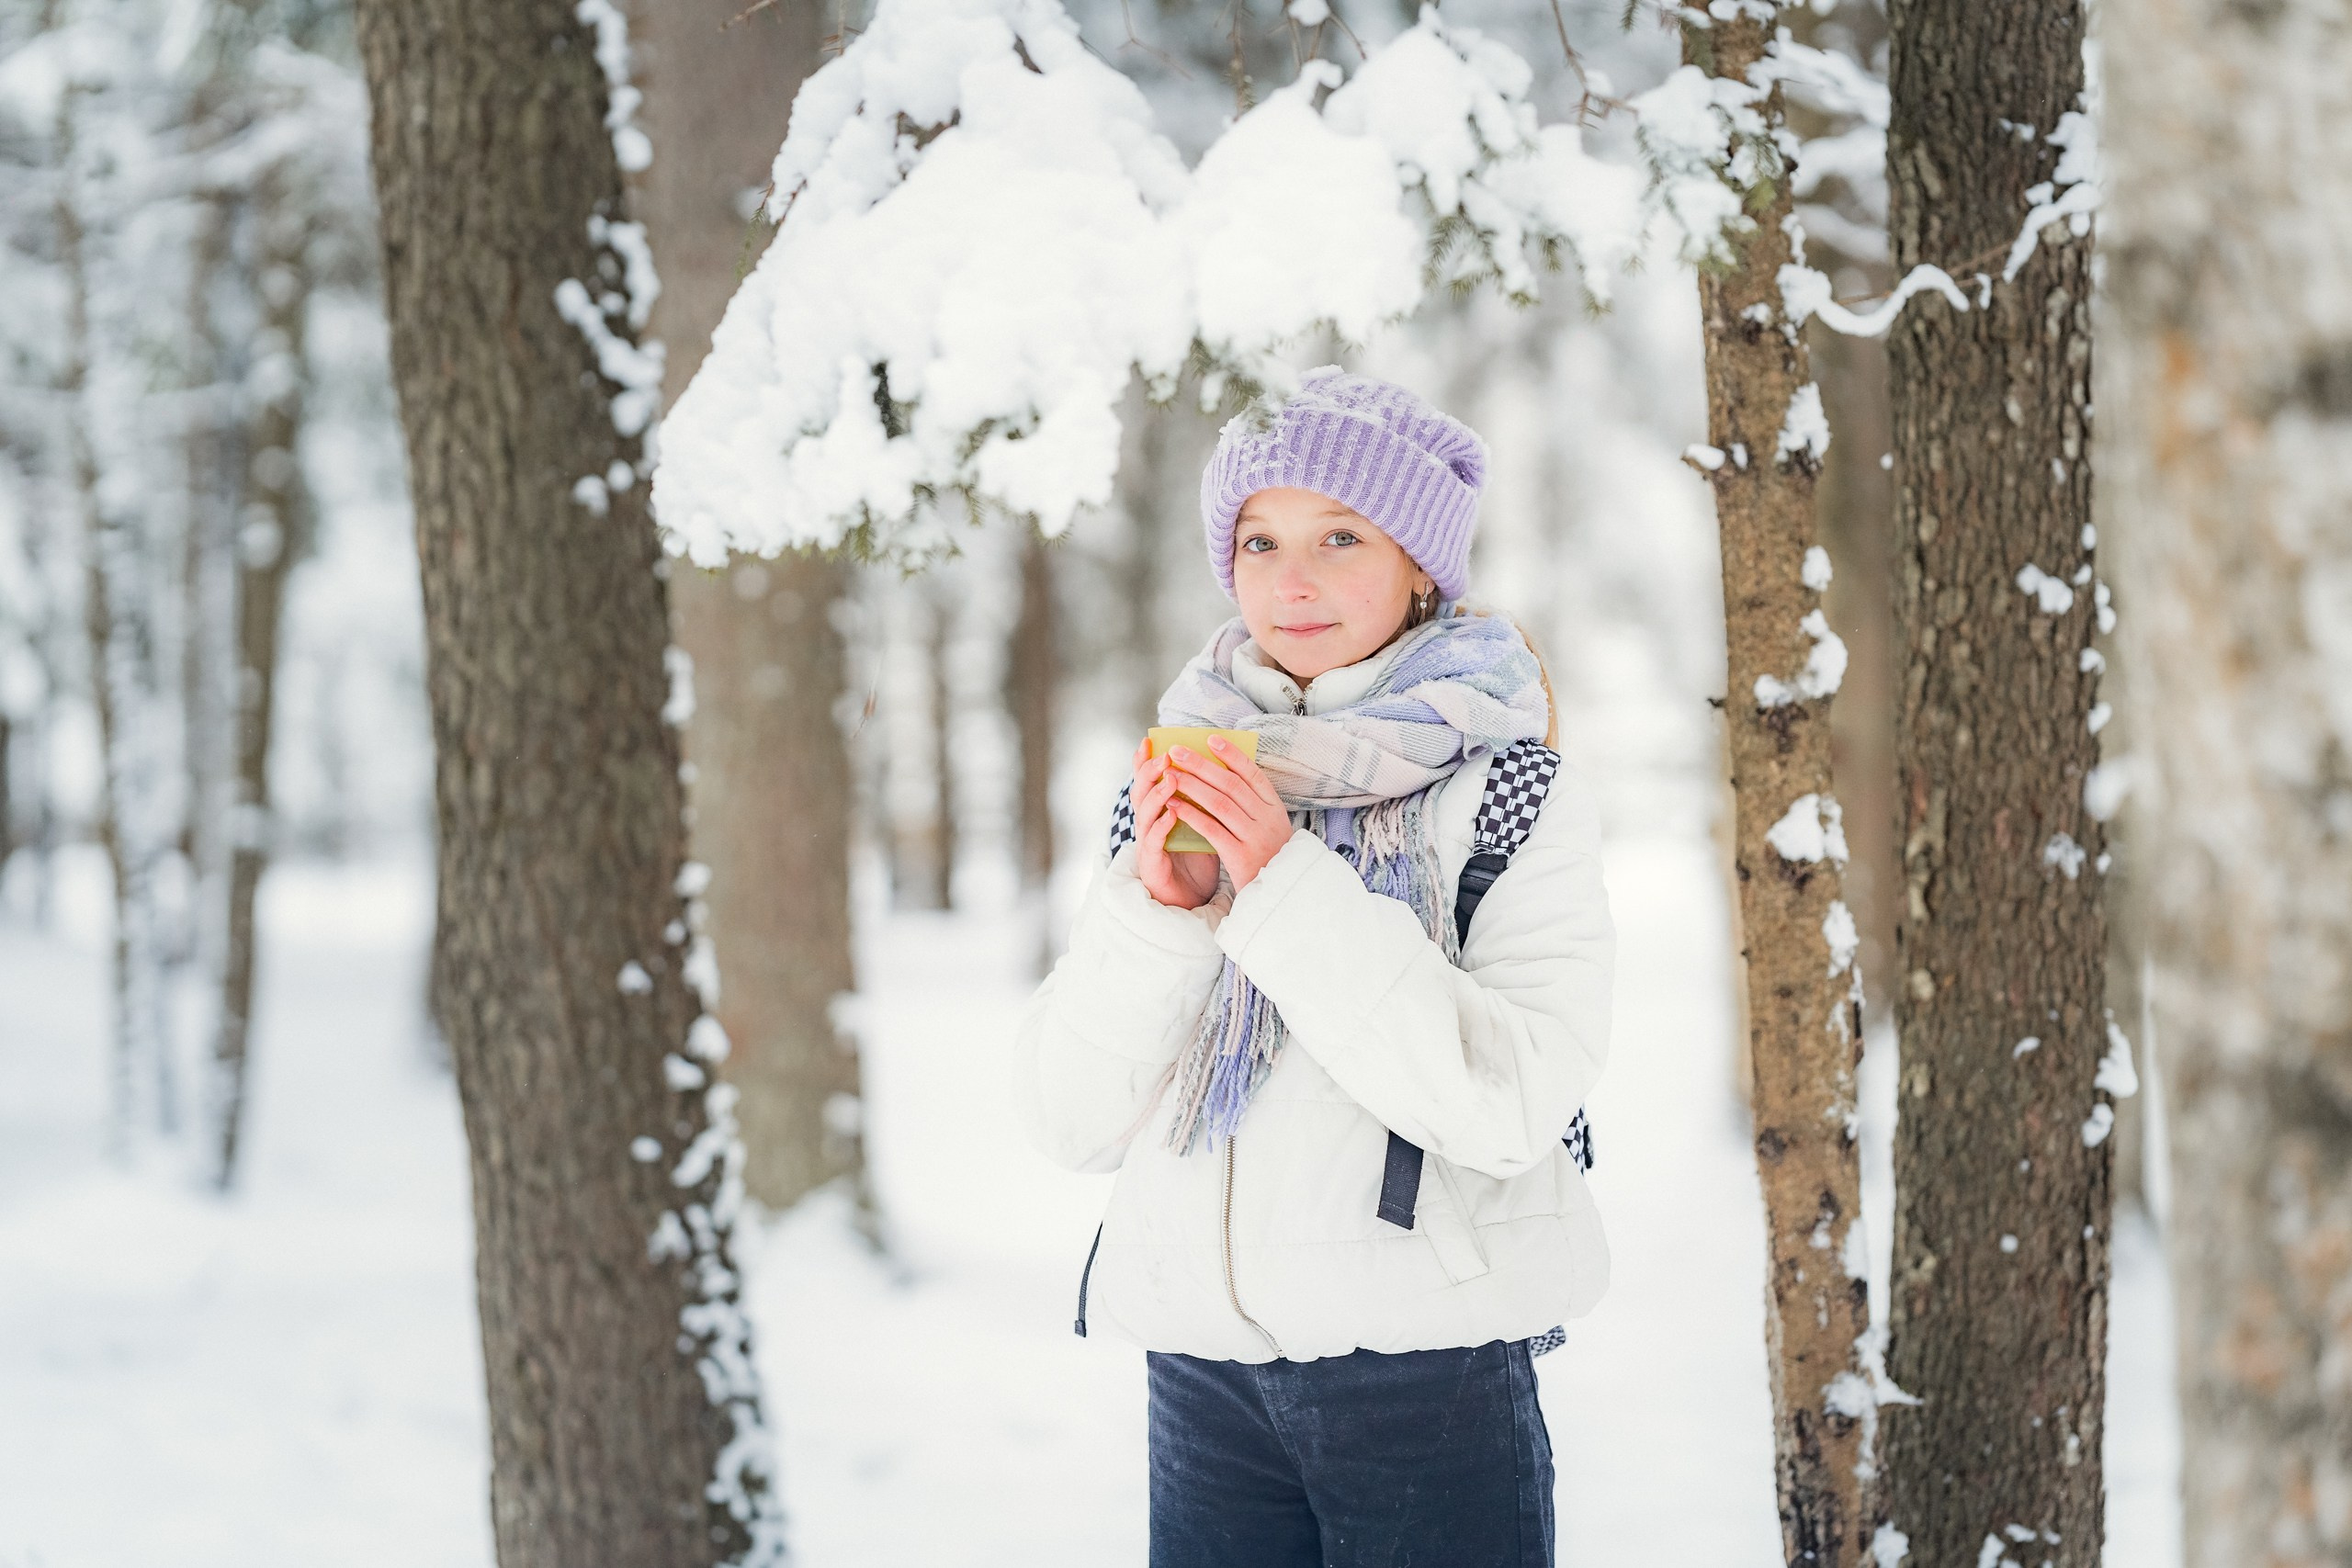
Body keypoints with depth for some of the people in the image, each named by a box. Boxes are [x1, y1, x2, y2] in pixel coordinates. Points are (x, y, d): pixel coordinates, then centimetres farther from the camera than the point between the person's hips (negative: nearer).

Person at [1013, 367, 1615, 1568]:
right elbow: (1070, 1122, 3)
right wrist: (1157, 905, -12)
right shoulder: (1173, 788, 8)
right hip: (1201, 1370, 3)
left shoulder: (1515, 799, -2)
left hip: (1428, 1367, -3)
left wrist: (1286, 885, -17)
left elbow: (1509, 1105, -15)